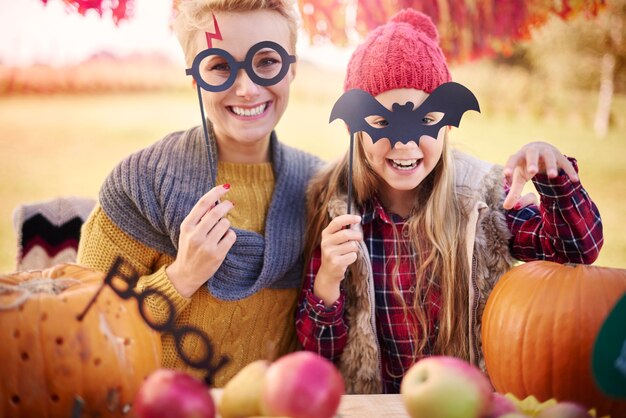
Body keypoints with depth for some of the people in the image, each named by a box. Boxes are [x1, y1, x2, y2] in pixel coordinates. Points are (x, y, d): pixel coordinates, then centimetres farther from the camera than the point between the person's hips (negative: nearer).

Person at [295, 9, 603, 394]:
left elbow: (579, 248, -6)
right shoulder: (331, 209, -9)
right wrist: (327, 280, -24)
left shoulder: (479, 197, -5)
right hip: (373, 407, -1)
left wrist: (552, 167, -22)